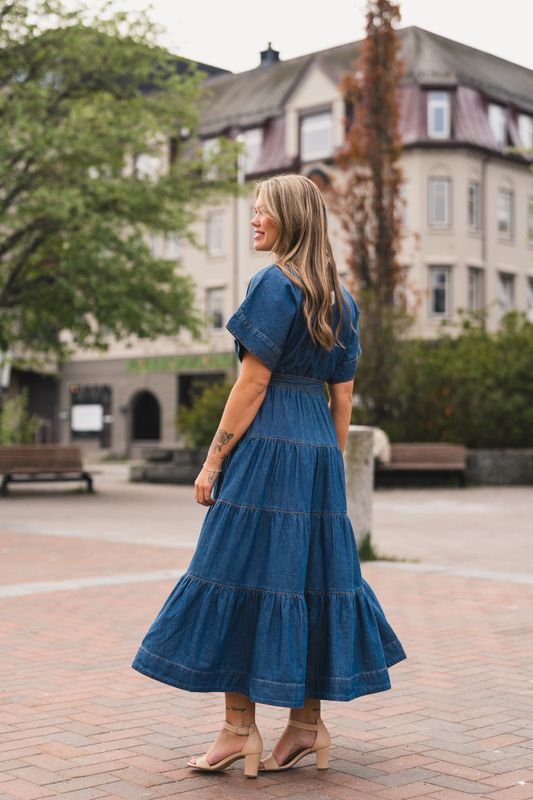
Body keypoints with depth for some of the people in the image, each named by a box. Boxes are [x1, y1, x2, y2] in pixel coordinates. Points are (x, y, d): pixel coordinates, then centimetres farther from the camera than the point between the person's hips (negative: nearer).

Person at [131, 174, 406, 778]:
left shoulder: (274, 284, -9)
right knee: (312, 572, 10)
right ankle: (307, 723, 16)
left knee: (242, 572, -2)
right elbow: (343, 396, 14)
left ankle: (239, 729, 2)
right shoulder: (341, 299, 15)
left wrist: (213, 461, -10)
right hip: (318, 448, 8)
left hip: (265, 444, -8)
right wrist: (331, 468, 19)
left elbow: (253, 382, -14)